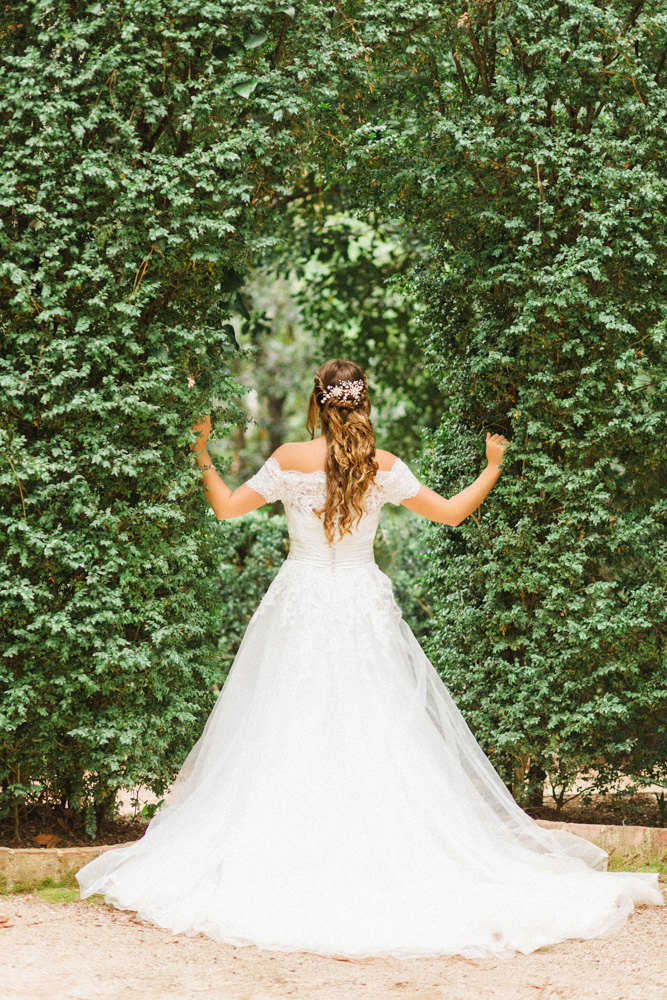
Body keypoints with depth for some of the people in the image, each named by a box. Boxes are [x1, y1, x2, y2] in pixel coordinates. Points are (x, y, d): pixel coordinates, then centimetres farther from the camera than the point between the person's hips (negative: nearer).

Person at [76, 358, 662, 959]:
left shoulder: (289, 461, -6)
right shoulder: (385, 467, -5)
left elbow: (226, 508, 2)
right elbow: (451, 512, 1)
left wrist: (204, 459, 19)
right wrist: (493, 469, 17)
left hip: (300, 605, 0)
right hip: (365, 607, 0)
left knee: (287, 736, 4)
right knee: (379, 737, 4)